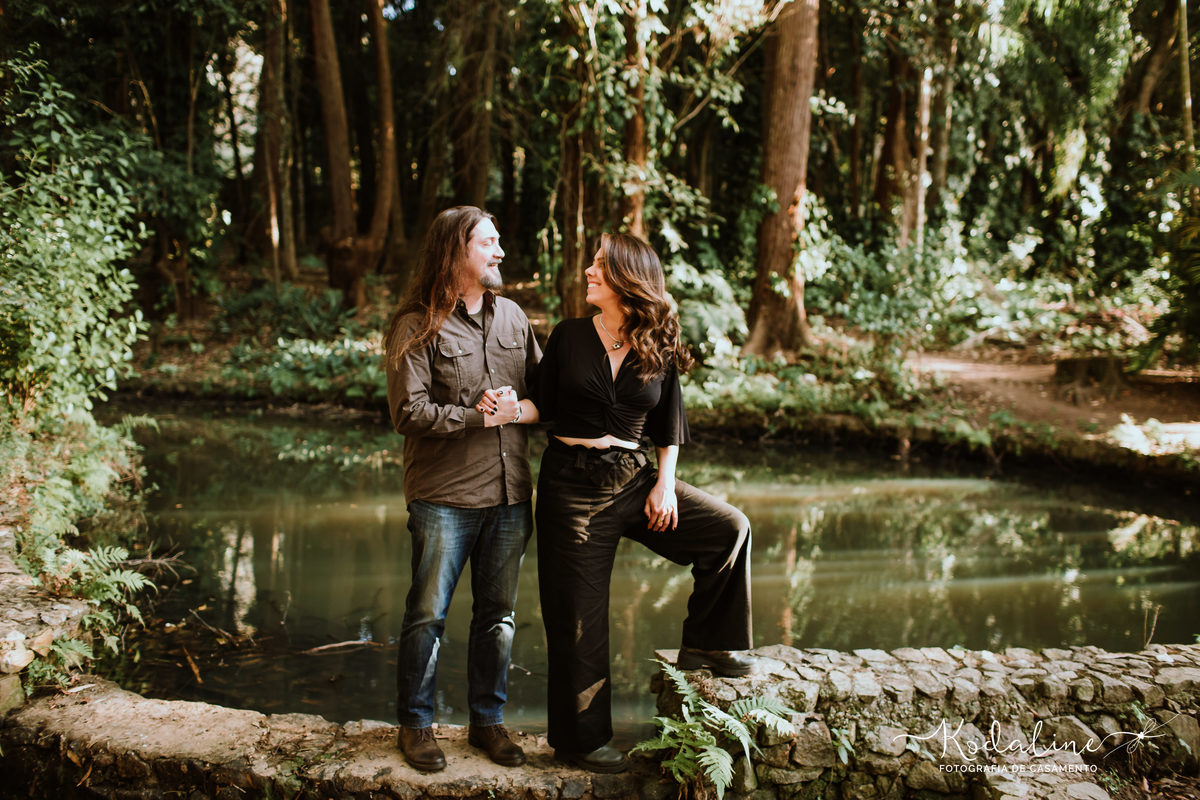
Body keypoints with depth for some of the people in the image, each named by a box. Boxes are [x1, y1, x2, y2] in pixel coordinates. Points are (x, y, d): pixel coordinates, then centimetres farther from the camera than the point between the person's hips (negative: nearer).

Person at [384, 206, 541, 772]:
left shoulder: (512, 316, 11)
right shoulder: (417, 327, -6)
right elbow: (408, 413, -13)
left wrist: (520, 409, -10)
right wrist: (479, 416, -14)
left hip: (509, 494, 5)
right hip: (444, 496, -5)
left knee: (497, 613, 12)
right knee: (427, 614, 4)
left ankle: (487, 721, 25)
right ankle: (415, 725, 20)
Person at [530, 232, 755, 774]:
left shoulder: (658, 350, 2)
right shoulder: (569, 337, -1)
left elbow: (668, 425, 9)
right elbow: (544, 408, 0)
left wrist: (665, 483, 0)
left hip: (632, 477, 3)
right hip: (572, 483, -3)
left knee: (729, 528, -9)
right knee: (579, 616, 3)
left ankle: (704, 645, 9)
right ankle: (581, 740, 18)